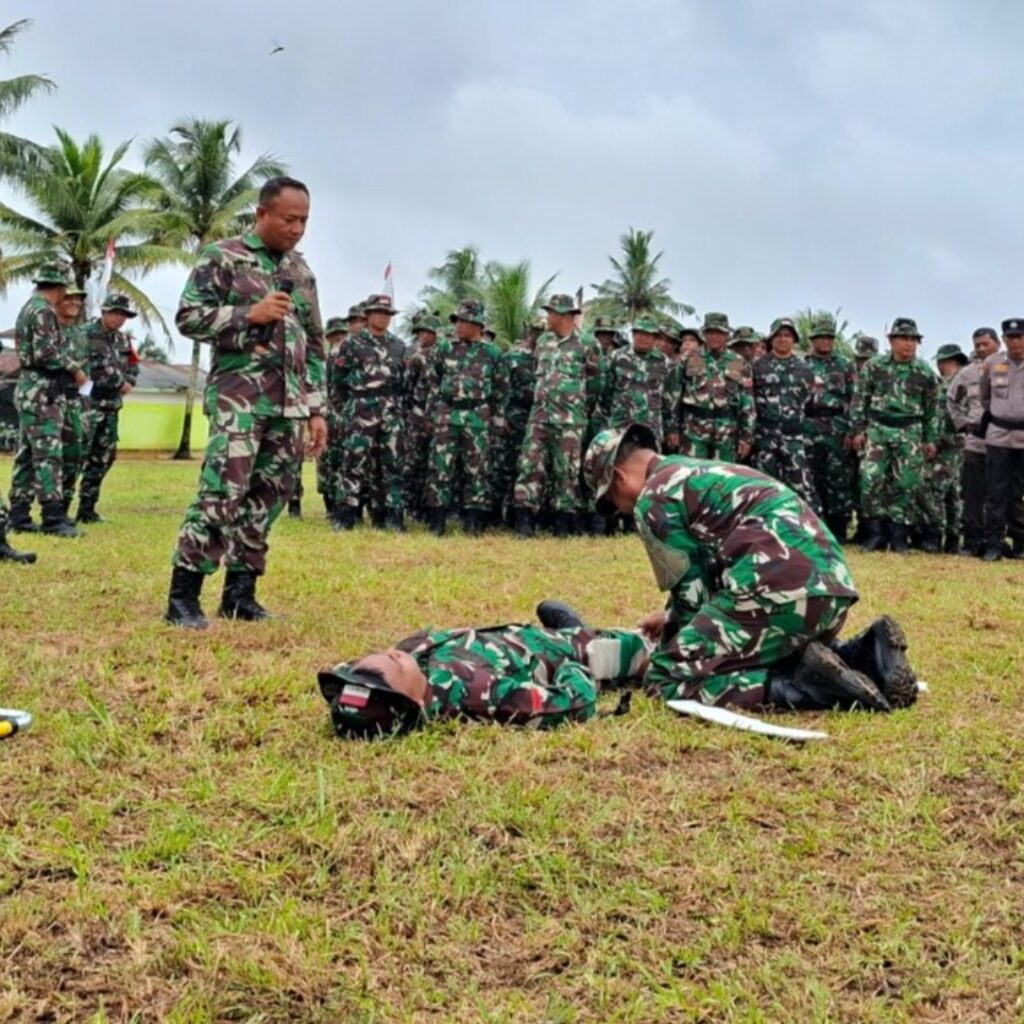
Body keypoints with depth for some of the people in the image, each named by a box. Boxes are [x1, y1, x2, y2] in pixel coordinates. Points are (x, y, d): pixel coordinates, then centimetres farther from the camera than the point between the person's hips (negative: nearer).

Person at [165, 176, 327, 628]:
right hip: (238, 398, -6)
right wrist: (249, 313, -16)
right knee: (222, 492, -15)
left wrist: (316, 409, 13)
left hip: (289, 405, 6)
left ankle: (240, 592, 16)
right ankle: (182, 596, -10)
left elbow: (314, 345, 19)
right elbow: (188, 317, -6)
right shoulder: (222, 257, -1)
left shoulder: (301, 271, 17)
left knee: (267, 496, 7)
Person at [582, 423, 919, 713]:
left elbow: (691, 587, 3)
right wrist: (672, 619, 47)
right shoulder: (707, 471, 31)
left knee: (668, 678, -3)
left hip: (780, 592, -9)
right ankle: (868, 654, 8)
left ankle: (804, 682, -17)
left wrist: (672, 636, 20)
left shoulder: (652, 499, 3)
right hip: (833, 586, 9)